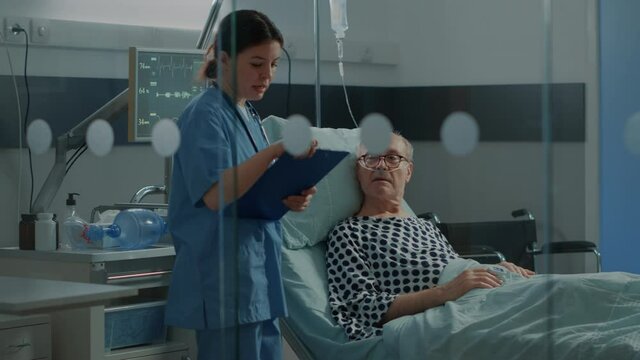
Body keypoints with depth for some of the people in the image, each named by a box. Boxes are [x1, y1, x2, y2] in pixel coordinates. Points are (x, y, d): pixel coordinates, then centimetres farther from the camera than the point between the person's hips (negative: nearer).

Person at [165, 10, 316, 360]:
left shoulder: (249, 116, 16)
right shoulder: (205, 114, -10)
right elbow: (215, 195, -22)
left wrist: (287, 200, 2)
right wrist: (275, 152, -30)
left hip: (260, 279, 9)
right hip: (226, 281, -9)